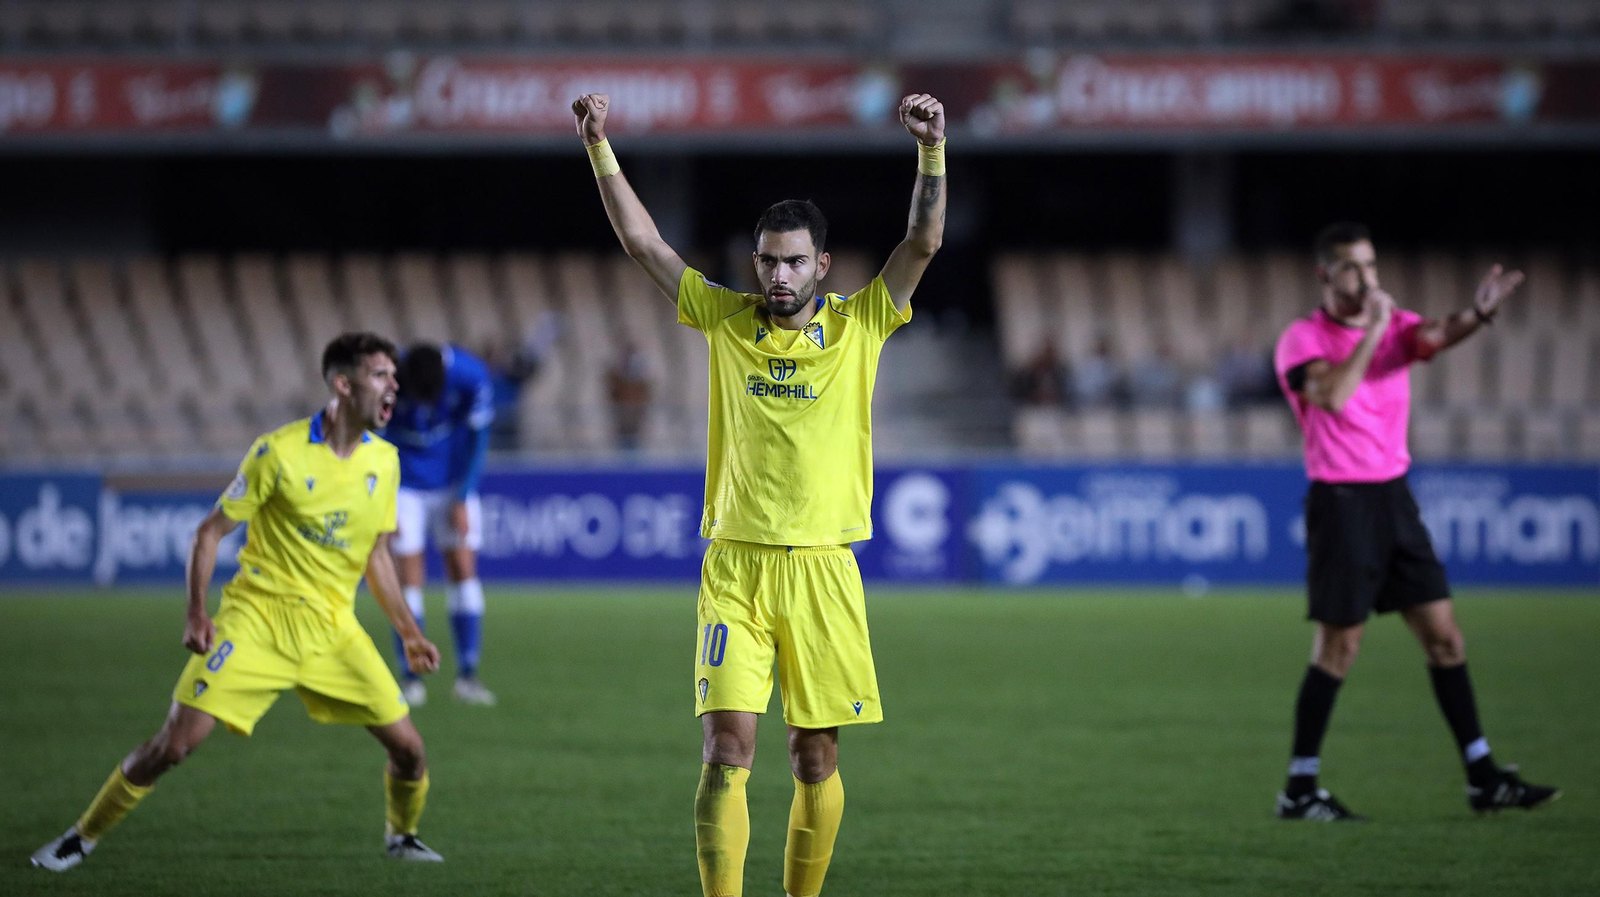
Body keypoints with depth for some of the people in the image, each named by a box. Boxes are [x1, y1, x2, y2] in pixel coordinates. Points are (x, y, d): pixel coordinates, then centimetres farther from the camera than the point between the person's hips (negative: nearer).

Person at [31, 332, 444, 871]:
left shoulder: (384, 461, 4)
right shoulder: (279, 452, -11)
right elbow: (211, 531, -4)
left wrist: (409, 633, 13)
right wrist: (196, 615, -12)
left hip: (333, 626, 4)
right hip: (258, 618, -4)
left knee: (407, 746, -3)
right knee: (177, 740, -13)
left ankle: (400, 838, 27)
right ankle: (83, 837, 4)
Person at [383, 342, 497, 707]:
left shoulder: (471, 376, -23)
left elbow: (478, 438, -9)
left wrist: (463, 501, -9)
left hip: (453, 481, 1)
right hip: (403, 483, -1)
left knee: (463, 568, -5)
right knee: (408, 575, -8)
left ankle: (467, 675, 0)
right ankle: (410, 678, -1)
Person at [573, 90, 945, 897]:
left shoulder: (858, 327, 5)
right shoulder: (726, 322, 8)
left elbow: (924, 242, -2)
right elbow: (642, 241, 8)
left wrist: (932, 148, -13)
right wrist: (599, 146, 2)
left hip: (822, 571, 0)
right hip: (734, 565, 0)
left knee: (816, 760, 4)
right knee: (727, 747, -10)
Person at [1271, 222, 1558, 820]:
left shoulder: (1395, 326, 9)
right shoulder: (1302, 340, -6)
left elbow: (1437, 336, -15)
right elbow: (1331, 395, -25)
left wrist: (1478, 313, -36)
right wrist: (1372, 330, -21)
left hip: (1394, 498, 6)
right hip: (1340, 501, -6)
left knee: (1444, 636, 4)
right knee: (1338, 649, -4)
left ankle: (1483, 778, 8)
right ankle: (1300, 789, 5)